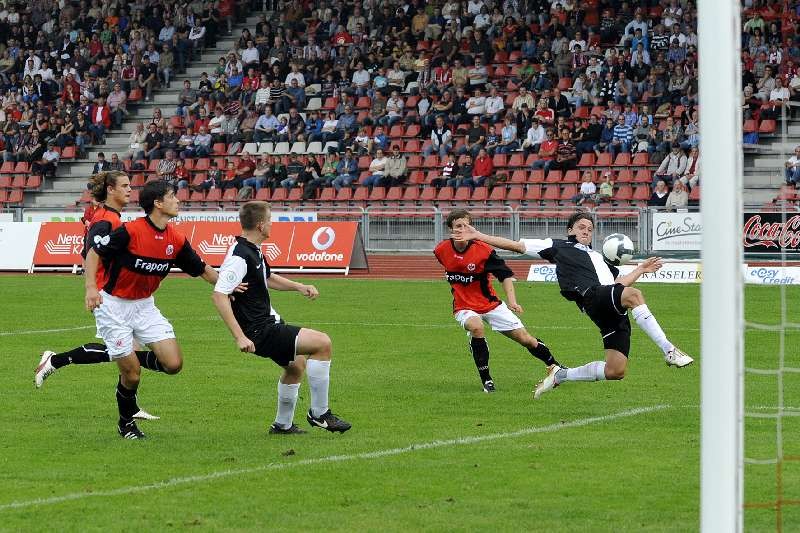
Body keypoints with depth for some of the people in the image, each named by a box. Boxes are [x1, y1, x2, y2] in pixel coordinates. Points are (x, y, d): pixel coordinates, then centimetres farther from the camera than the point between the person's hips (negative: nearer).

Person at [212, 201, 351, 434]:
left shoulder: (254, 251, 10)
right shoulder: (239, 256, -22)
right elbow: (219, 295, -27)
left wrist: (299, 286, 14)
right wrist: (239, 337, -31)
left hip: (269, 323, 11)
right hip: (259, 333, -11)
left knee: (296, 365, 30)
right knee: (322, 343, -17)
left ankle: (283, 424, 43)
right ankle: (319, 413, -8)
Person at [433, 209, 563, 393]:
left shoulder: (483, 250, -19)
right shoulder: (441, 250, -8)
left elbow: (505, 274, -13)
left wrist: (512, 301, -24)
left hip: (490, 304, -1)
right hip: (464, 307, 1)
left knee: (525, 338, 1)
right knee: (475, 327, -34)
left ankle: (556, 367, 26)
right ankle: (486, 380, -22)